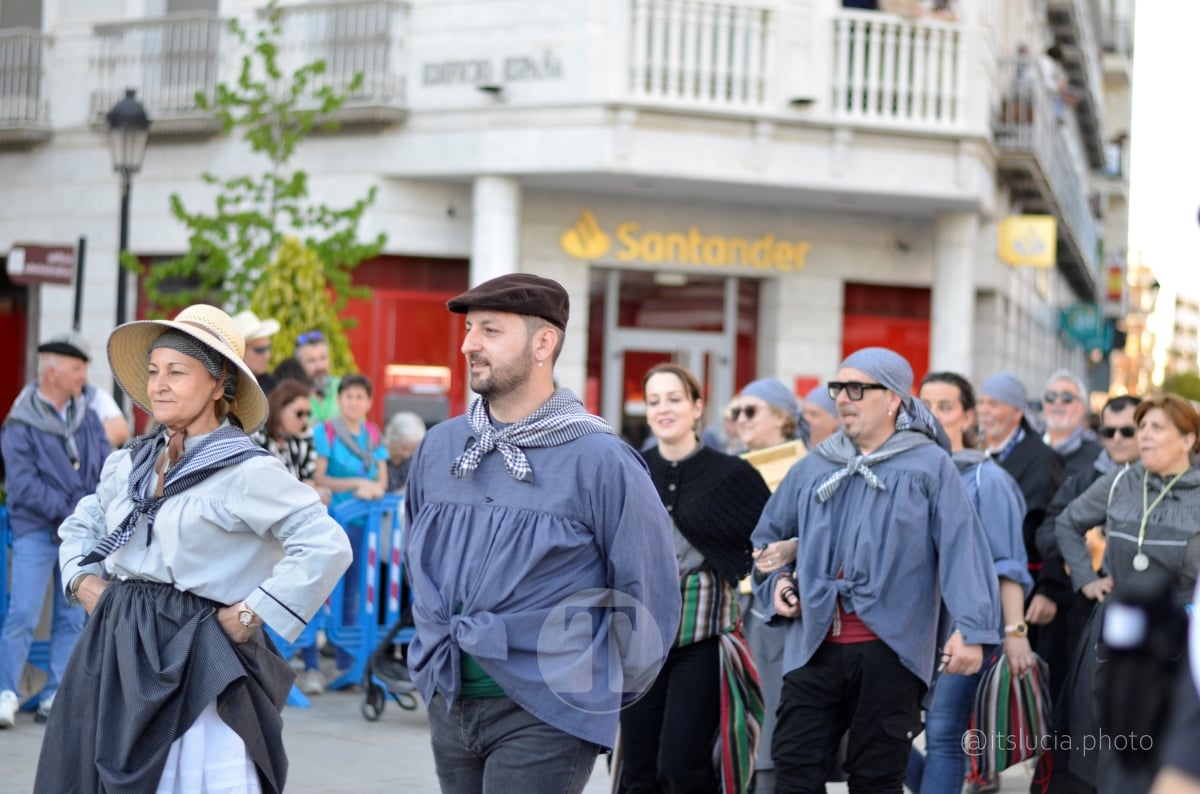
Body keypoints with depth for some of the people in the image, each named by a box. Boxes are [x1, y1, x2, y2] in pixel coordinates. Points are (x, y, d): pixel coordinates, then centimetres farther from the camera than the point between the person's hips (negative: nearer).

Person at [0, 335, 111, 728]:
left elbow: (107, 470, 9)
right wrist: (69, 513, -17)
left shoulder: (88, 418, 10)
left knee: (72, 618, 4)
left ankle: (56, 696, 10)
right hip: (36, 532, -5)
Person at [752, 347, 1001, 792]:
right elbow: (768, 538, 28)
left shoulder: (930, 466, 0)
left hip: (891, 650, -4)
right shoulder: (814, 468, 13)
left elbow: (962, 548, -8)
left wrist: (970, 628, -18)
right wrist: (776, 581, 8)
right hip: (815, 647, 4)